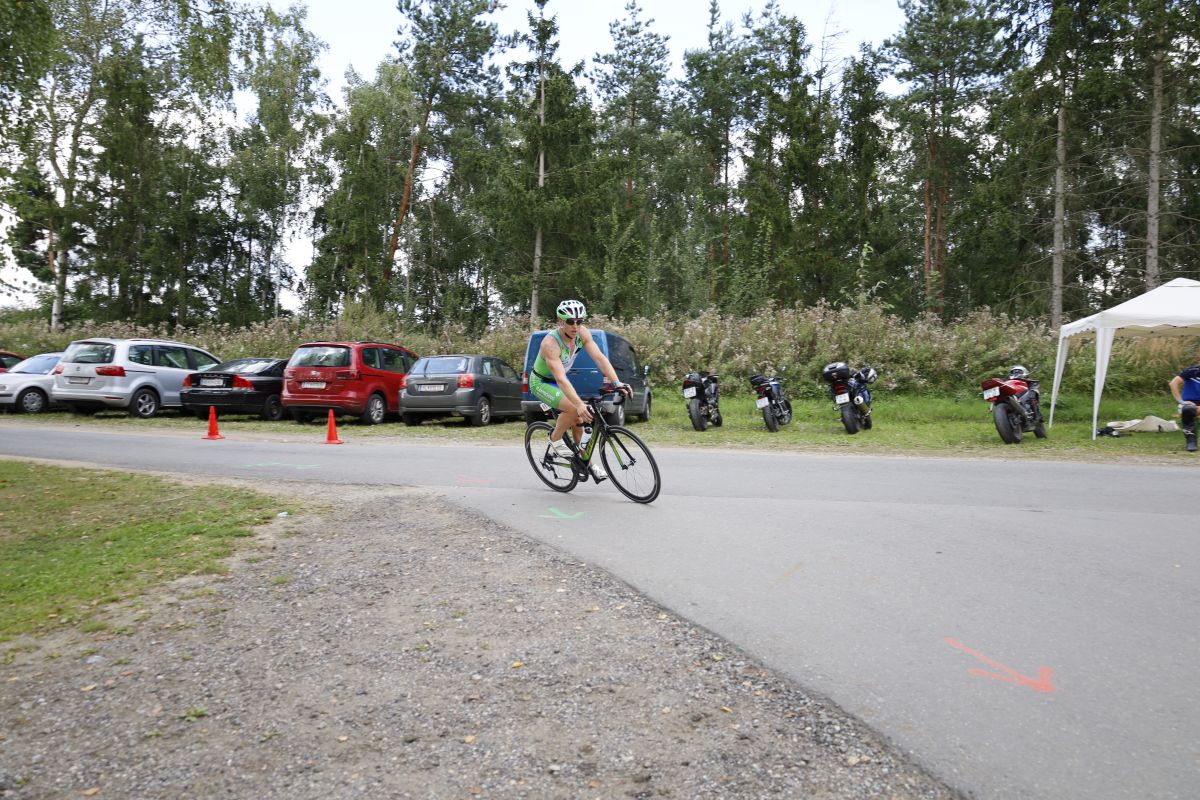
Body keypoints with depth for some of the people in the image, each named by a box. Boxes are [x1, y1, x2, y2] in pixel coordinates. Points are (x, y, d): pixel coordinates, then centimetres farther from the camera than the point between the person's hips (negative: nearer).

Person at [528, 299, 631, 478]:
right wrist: (580, 404, -54)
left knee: (578, 419, 0)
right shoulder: (550, 343, -36)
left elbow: (599, 358, -22)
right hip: (541, 382, -6)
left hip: (557, 381, 6)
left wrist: (617, 383, -36)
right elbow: (560, 379, -44)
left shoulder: (582, 333, -17)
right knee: (573, 408, -27)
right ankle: (555, 440, -4)